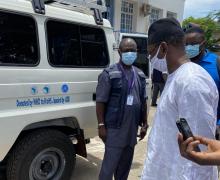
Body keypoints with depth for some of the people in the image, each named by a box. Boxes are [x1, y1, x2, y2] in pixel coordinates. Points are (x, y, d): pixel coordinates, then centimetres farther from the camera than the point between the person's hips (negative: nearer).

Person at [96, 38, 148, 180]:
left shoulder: (140, 75, 9)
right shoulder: (109, 74, -9)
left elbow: (143, 101, 14)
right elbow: (101, 101, -10)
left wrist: (145, 123, 12)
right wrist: (101, 125, -14)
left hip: (133, 127, 6)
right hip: (115, 127, -6)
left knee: (126, 163, 19)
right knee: (110, 164, 1)